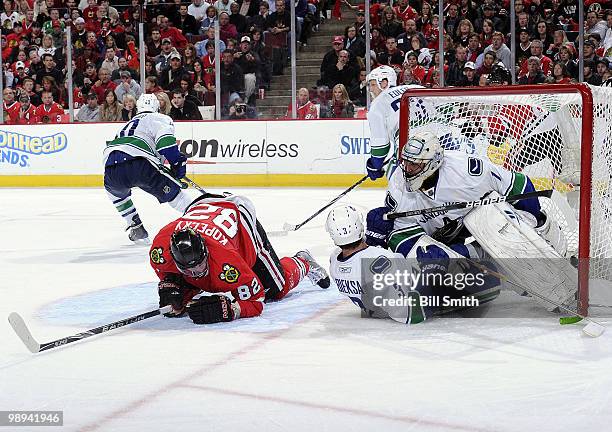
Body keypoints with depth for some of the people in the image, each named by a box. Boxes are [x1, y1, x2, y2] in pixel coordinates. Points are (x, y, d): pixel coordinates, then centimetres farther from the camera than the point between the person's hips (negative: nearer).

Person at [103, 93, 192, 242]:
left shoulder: (129, 124, 40)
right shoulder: (160, 119, 18)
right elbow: (165, 140, -6)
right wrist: (177, 162, 1)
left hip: (111, 169, 6)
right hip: (138, 164, -6)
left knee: (116, 191, 37)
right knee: (172, 191, 10)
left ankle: (136, 228, 31)